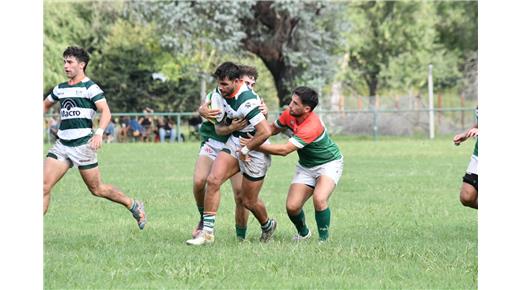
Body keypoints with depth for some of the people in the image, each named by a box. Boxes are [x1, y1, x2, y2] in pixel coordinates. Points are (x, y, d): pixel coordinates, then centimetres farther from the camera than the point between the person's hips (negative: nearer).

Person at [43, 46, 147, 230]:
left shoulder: (90, 87, -6)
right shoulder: (60, 89, 14)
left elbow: (106, 112, -15)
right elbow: (45, 106, 31)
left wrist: (99, 133, -30)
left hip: (83, 144, -6)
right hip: (61, 144, 6)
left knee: (96, 189, 2)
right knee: (44, 185, -8)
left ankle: (133, 206, 23)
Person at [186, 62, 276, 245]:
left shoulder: (247, 101, -30)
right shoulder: (224, 92, -3)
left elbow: (265, 132, -32)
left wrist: (245, 150, -21)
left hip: (255, 149, -7)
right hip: (234, 142, 7)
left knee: (248, 201, 5)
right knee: (213, 180, -13)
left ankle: (267, 226, 38)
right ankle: (207, 232, -12)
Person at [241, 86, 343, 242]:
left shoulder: (312, 127, -36)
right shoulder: (289, 114, -13)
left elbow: (284, 150, -37)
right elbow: (273, 129, 7)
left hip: (328, 163, -7)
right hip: (306, 166, 7)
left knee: (319, 199, -31)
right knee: (292, 206, -6)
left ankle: (324, 239, -12)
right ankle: (303, 233, 24)